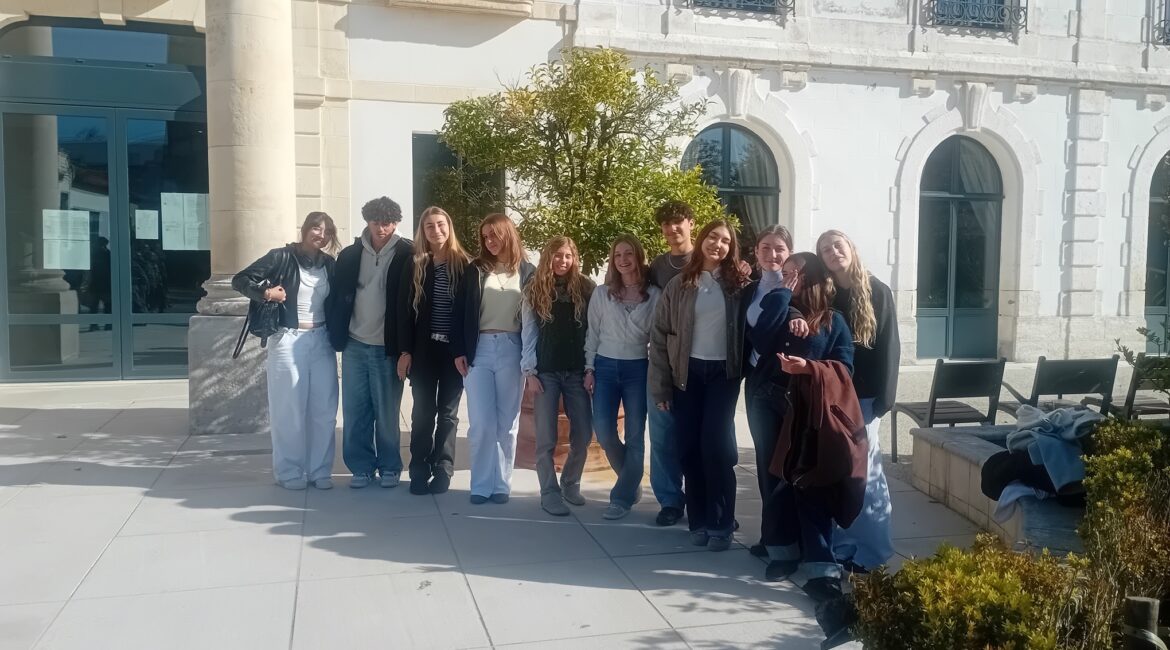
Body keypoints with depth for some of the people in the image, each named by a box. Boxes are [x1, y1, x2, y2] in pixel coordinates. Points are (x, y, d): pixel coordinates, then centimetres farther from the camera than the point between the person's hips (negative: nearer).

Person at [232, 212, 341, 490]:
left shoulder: (329, 264, 7)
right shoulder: (282, 257, -5)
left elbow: (337, 302, 13)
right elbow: (240, 280, -5)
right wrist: (267, 293, -18)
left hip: (322, 340, 4)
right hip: (288, 340, -4)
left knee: (324, 409, 5)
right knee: (289, 409, 2)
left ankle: (320, 470, 16)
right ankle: (290, 472, 14)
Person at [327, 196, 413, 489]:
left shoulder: (407, 255, -5)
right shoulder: (349, 255, 5)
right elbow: (339, 298, 10)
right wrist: (337, 336, 2)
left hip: (387, 347, -3)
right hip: (354, 345, 3)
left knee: (386, 412, 5)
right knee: (355, 412, 7)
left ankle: (389, 467, 18)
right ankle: (361, 466, 19)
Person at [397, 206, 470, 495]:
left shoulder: (463, 264, 1)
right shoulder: (415, 265, 5)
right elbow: (404, 309, 2)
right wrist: (405, 350, -4)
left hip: (453, 349, -1)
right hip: (424, 349, 1)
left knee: (448, 412, 6)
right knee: (423, 412, 5)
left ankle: (443, 470, 13)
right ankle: (419, 471, 12)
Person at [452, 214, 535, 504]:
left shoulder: (527, 272, 5)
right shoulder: (475, 270, 7)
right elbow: (460, 312, 5)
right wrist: (458, 351, -3)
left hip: (512, 350, 0)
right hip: (479, 349, 0)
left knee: (507, 423, 6)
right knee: (481, 423, -1)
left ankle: (501, 483, 15)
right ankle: (481, 484, 8)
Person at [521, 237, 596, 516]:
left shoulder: (586, 288, 2)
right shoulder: (534, 291, 3)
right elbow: (528, 334, 2)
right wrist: (529, 372, -4)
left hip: (577, 371, 1)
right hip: (546, 372, -1)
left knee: (583, 435, 4)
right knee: (547, 438, 1)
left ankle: (570, 484, 25)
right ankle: (550, 493, 12)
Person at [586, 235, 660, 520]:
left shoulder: (654, 295, -1)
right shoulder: (601, 294, 3)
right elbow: (592, 333, 6)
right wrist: (589, 369, 2)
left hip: (638, 369, -1)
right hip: (605, 367, 1)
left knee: (635, 436, 1)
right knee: (604, 433, -2)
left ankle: (622, 498, 11)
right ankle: (631, 481, 23)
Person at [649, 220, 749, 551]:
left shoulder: (738, 283, 2)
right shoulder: (679, 285, 3)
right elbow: (660, 336, 2)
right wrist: (660, 386, -2)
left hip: (723, 373, -2)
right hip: (687, 373, 2)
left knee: (716, 447, -5)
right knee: (690, 448, 5)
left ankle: (720, 524, 6)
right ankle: (698, 520, 17)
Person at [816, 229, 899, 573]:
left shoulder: (878, 292, -2)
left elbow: (888, 348, -5)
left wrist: (883, 398, -11)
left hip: (863, 397, -3)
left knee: (865, 471, -3)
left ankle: (873, 549, 8)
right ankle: (843, 545, 18)